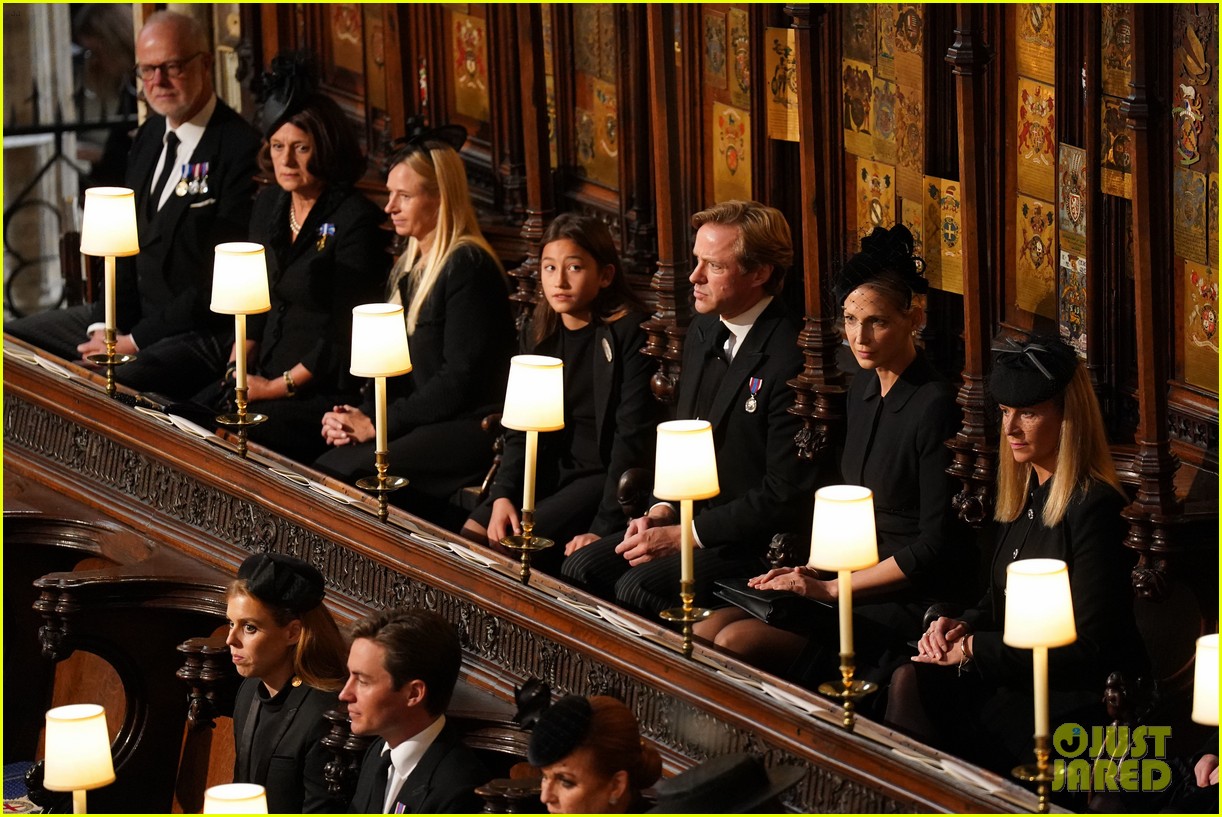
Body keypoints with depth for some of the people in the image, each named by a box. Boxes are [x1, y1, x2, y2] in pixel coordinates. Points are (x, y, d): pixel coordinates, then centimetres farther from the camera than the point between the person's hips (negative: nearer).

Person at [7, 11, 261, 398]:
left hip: (204, 333, -9)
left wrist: (136, 340, -16)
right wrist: (105, 324, -2)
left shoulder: (241, 148, -17)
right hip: (133, 313, 9)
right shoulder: (150, 136, 12)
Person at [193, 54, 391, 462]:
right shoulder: (268, 205, 12)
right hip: (267, 373, 7)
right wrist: (237, 367, 2)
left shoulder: (355, 219, -12)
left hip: (329, 387, -7)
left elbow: (345, 332, -14)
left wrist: (279, 387, -13)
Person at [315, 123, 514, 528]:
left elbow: (458, 380, -18)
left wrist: (379, 423, -15)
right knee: (328, 466, -15)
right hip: (428, 424, 9)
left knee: (342, 469, -24)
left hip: (472, 430, -9)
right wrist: (360, 415, -1)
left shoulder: (467, 266, -13)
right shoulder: (410, 264, 16)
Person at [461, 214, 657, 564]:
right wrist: (502, 494, -9)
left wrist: (603, 527, -23)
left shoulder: (628, 332, -13)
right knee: (470, 535, -11)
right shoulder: (542, 332, 8)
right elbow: (521, 428, 9)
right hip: (554, 467, 7)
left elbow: (633, 436, -17)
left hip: (606, 475, -7)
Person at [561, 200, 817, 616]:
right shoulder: (702, 333, 9)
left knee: (638, 586, -26)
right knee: (579, 569, -9)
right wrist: (662, 511, 3)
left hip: (758, 542, -8)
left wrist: (684, 534, -17)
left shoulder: (792, 360, -19)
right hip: (689, 518, 8)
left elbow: (783, 496, -19)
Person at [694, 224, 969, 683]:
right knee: (707, 631, -9)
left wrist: (829, 588, -12)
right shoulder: (863, 390, 12)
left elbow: (934, 548, -15)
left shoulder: (935, 407, -15)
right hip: (856, 581, 8)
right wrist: (812, 571, 3)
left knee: (738, 642, -22)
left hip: (908, 604, -8)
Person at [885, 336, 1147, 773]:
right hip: (1016, 678, 8)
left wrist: (975, 648, -13)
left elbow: (1088, 646, -16)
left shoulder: (1092, 508, -14)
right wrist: (961, 627, -1)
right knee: (910, 681, -16)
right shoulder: (1021, 497, 13)